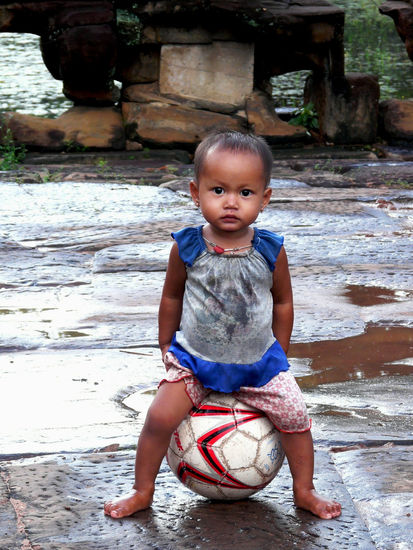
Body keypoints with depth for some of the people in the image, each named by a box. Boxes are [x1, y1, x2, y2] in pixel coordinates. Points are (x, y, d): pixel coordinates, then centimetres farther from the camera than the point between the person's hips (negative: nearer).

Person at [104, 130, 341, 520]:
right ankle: (142, 491, 9)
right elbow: (171, 298, 6)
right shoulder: (187, 248, -12)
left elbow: (282, 302, 6)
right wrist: (167, 346, 12)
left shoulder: (270, 251, -11)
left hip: (258, 362, 1)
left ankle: (304, 492, 18)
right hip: (194, 360, -1)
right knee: (160, 418, -13)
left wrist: (279, 353, 9)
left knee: (296, 418, -5)